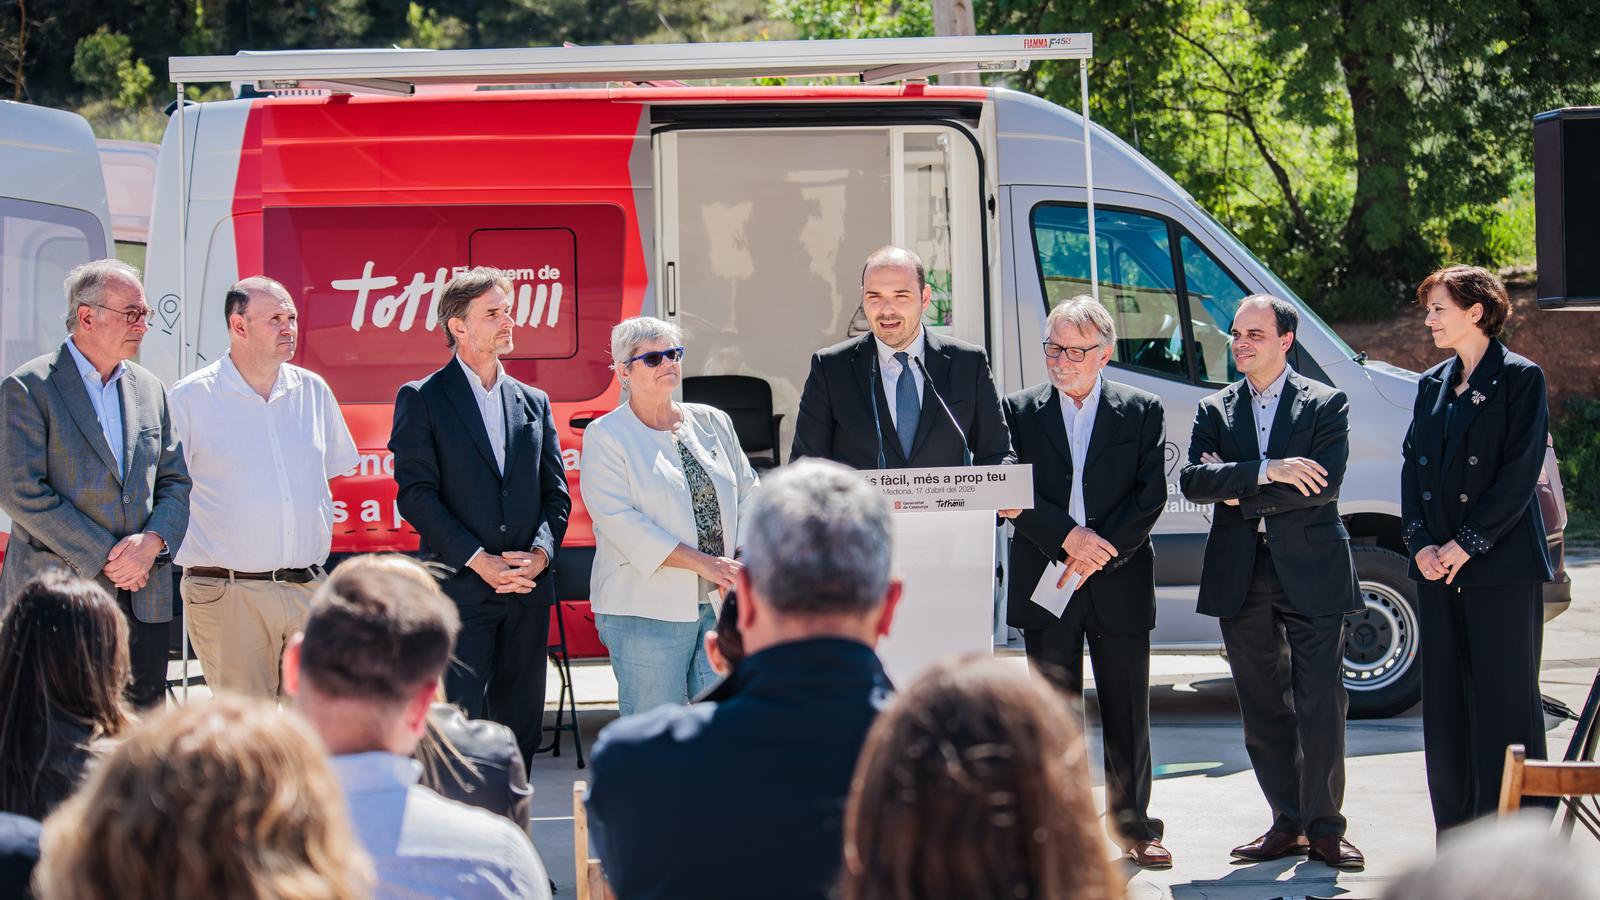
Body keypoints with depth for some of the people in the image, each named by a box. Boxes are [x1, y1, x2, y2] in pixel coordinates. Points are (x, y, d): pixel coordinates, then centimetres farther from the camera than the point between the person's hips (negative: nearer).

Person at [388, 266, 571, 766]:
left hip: (527, 593, 5)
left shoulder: (533, 402, 16)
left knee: (521, 728, 6)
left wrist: (540, 552, -6)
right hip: (459, 590, -5)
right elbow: (416, 495, -7)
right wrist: (478, 560, -15)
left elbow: (556, 493, 14)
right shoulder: (422, 399, 1)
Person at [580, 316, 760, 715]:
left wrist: (743, 564, -3)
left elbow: (747, 496, 16)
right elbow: (620, 521, -12)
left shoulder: (713, 423, 14)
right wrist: (703, 563, -18)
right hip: (647, 608, -4)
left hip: (721, 604, 4)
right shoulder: (605, 436, -2)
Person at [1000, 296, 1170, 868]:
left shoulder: (1141, 411, 5)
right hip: (1044, 583, 0)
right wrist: (1067, 536, -14)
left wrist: (1101, 552, -12)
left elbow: (1152, 495, -2)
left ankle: (1132, 824, 13)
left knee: (1127, 713, 4)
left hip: (1119, 583, 0)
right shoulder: (1021, 411, 6)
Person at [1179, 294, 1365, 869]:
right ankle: (1287, 824, 16)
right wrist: (1265, 472, -18)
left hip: (1311, 571, -3)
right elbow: (1193, 480, -5)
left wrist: (1240, 498, -10)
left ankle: (1324, 828, 3)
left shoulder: (1326, 405, 2)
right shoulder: (1215, 410, 11)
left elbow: (1324, 484, -11)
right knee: (1263, 710, 7)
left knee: (1321, 707, -5)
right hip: (1241, 578, 4)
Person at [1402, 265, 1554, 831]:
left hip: (1502, 565, -6)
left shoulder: (1519, 379, -4)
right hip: (1438, 566, 6)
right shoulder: (1433, 385, 15)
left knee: (1505, 694, -5)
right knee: (1445, 699, 6)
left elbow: (1520, 472, -11)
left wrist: (1468, 543, -15)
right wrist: (1422, 542, -2)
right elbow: (1412, 466, 12)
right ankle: (1457, 833, 12)